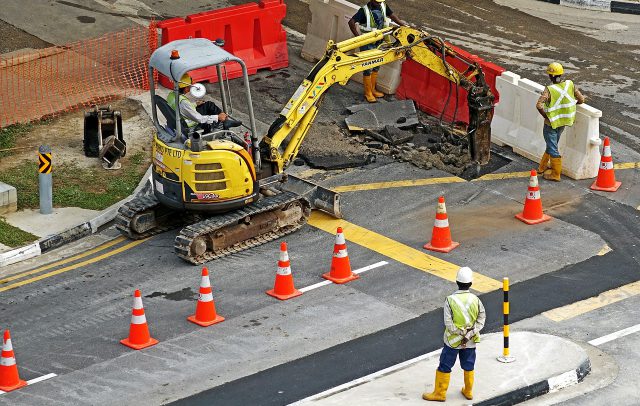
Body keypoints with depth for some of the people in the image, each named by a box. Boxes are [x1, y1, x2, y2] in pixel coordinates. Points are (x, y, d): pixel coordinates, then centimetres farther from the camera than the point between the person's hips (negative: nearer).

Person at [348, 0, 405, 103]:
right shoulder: (364, 10, -20)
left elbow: (392, 16, 12)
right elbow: (351, 22, -25)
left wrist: (404, 25, 7)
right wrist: (358, 36, -23)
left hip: (379, 42, 6)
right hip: (367, 44, -6)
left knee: (376, 67, 17)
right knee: (368, 69, 1)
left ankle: (372, 89, 32)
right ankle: (368, 93, 13)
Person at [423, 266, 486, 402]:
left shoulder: (450, 300, -19)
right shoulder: (475, 300, -12)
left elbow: (449, 323, -20)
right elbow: (481, 319, -11)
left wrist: (460, 334, -10)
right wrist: (469, 335, -13)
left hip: (453, 340, -3)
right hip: (470, 341, 3)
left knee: (444, 367, 12)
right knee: (468, 366, 21)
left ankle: (440, 393, 21)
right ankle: (468, 391, 35)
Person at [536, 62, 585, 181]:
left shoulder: (549, 90, -24)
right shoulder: (570, 84, -10)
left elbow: (539, 105, -34)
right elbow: (581, 99, -3)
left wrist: (545, 116, -17)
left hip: (551, 123, -6)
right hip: (564, 122, 6)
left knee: (552, 148, 7)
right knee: (552, 145, 24)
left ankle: (555, 174, 15)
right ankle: (543, 167, 39)